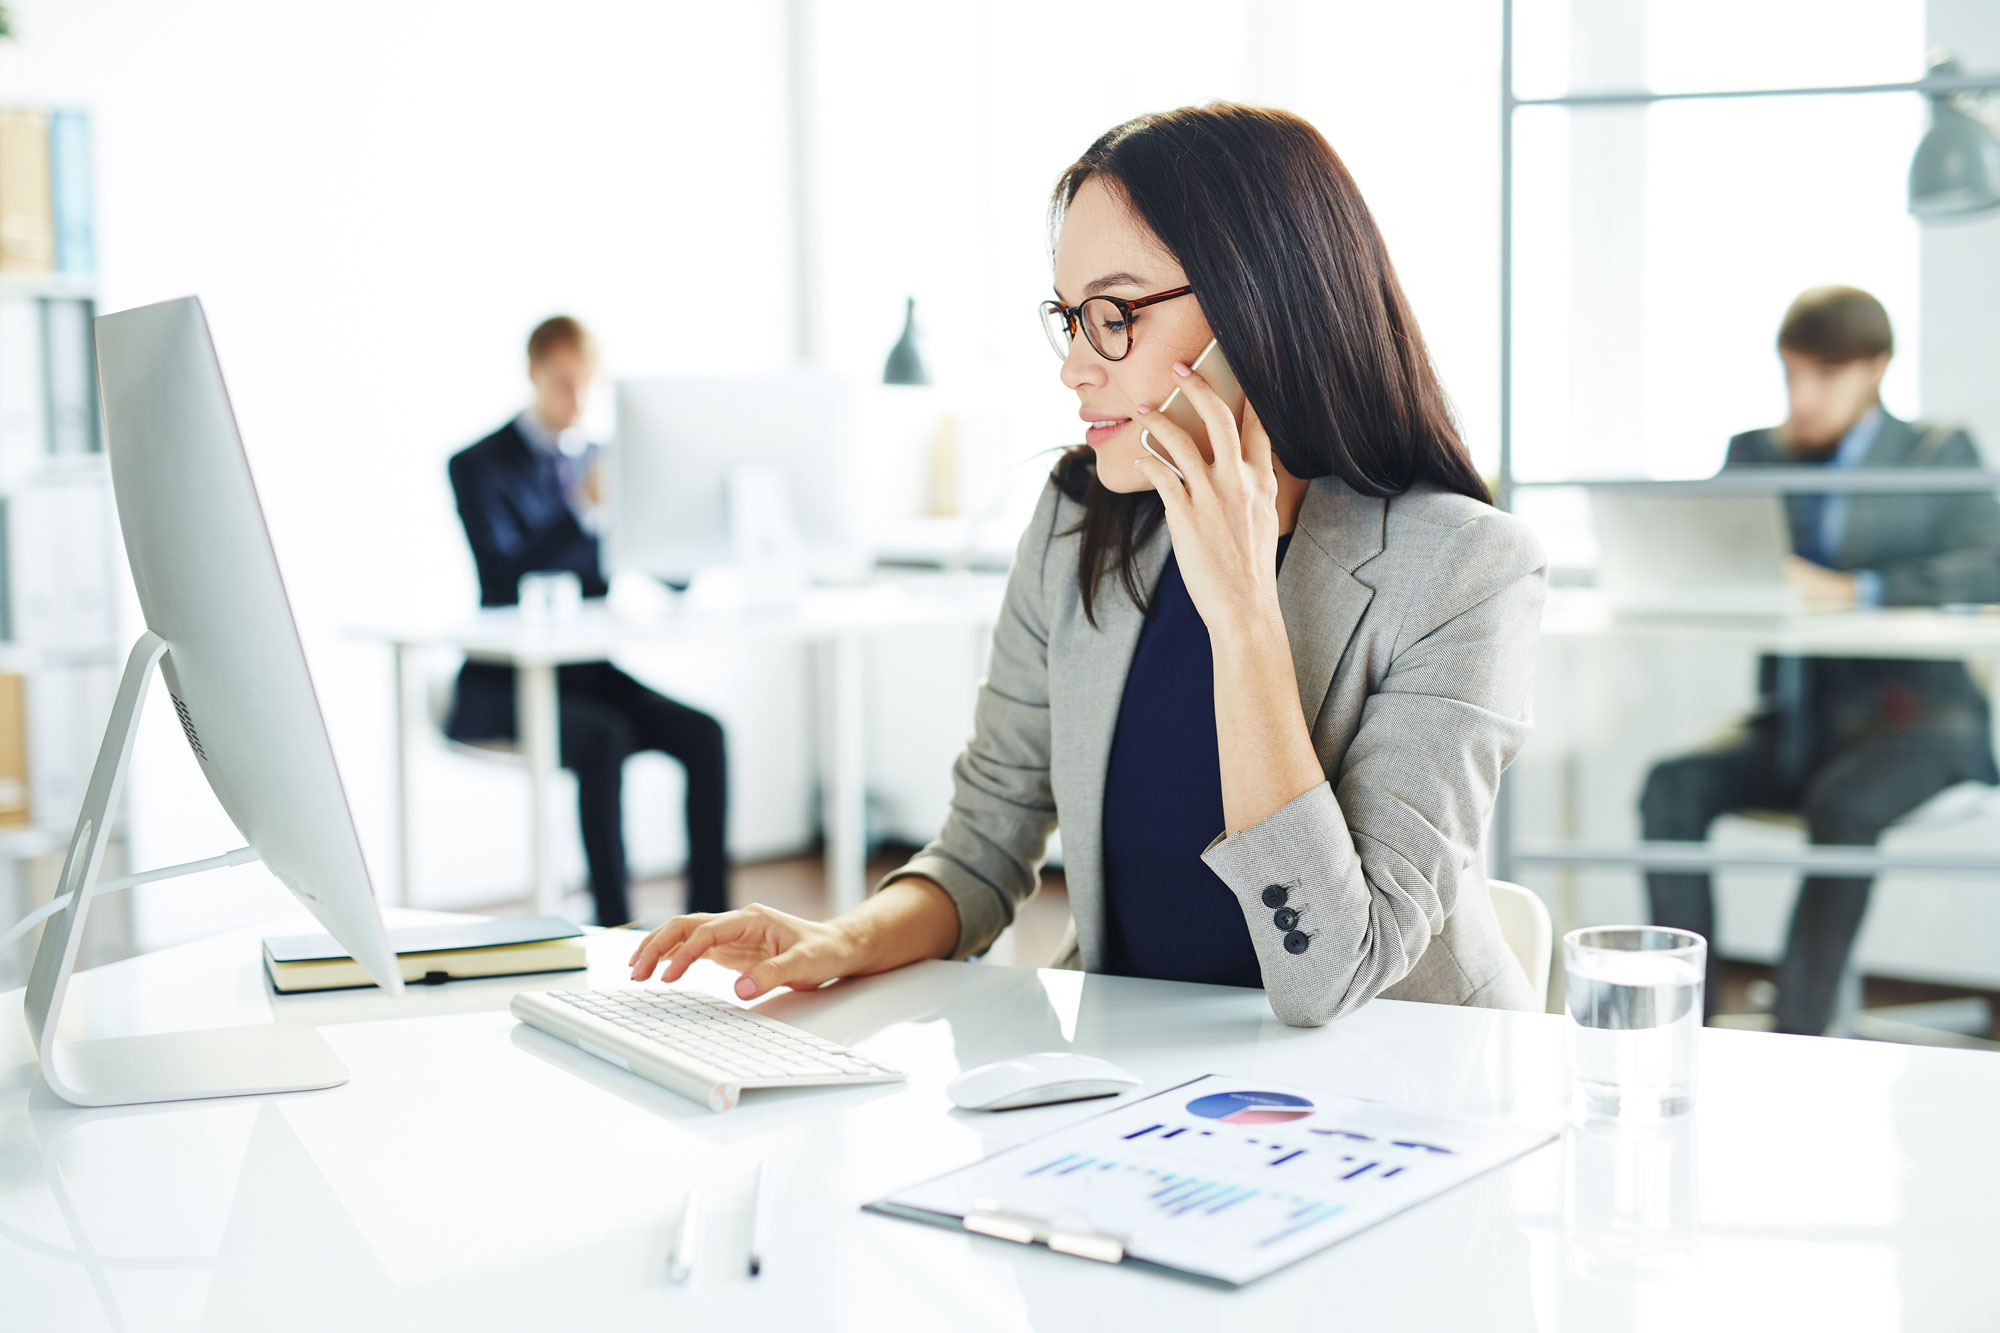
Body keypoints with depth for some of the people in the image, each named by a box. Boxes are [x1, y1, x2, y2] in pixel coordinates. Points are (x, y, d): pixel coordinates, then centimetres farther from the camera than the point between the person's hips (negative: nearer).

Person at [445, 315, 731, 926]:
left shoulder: (599, 458, 13)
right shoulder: (480, 465, -5)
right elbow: (504, 582, -20)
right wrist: (584, 505, -28)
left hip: (589, 670, 6)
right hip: (507, 683, -6)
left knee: (703, 733, -20)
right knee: (604, 738, -34)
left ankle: (711, 916, -17)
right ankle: (614, 926, -29)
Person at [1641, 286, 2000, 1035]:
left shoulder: (1938, 455, 5)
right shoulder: (1753, 454, 17)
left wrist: (1850, 592, -26)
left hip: (1907, 714, -4)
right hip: (1790, 721, 4)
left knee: (1845, 805, -35)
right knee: (1673, 785, -24)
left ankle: (1795, 1044, -28)